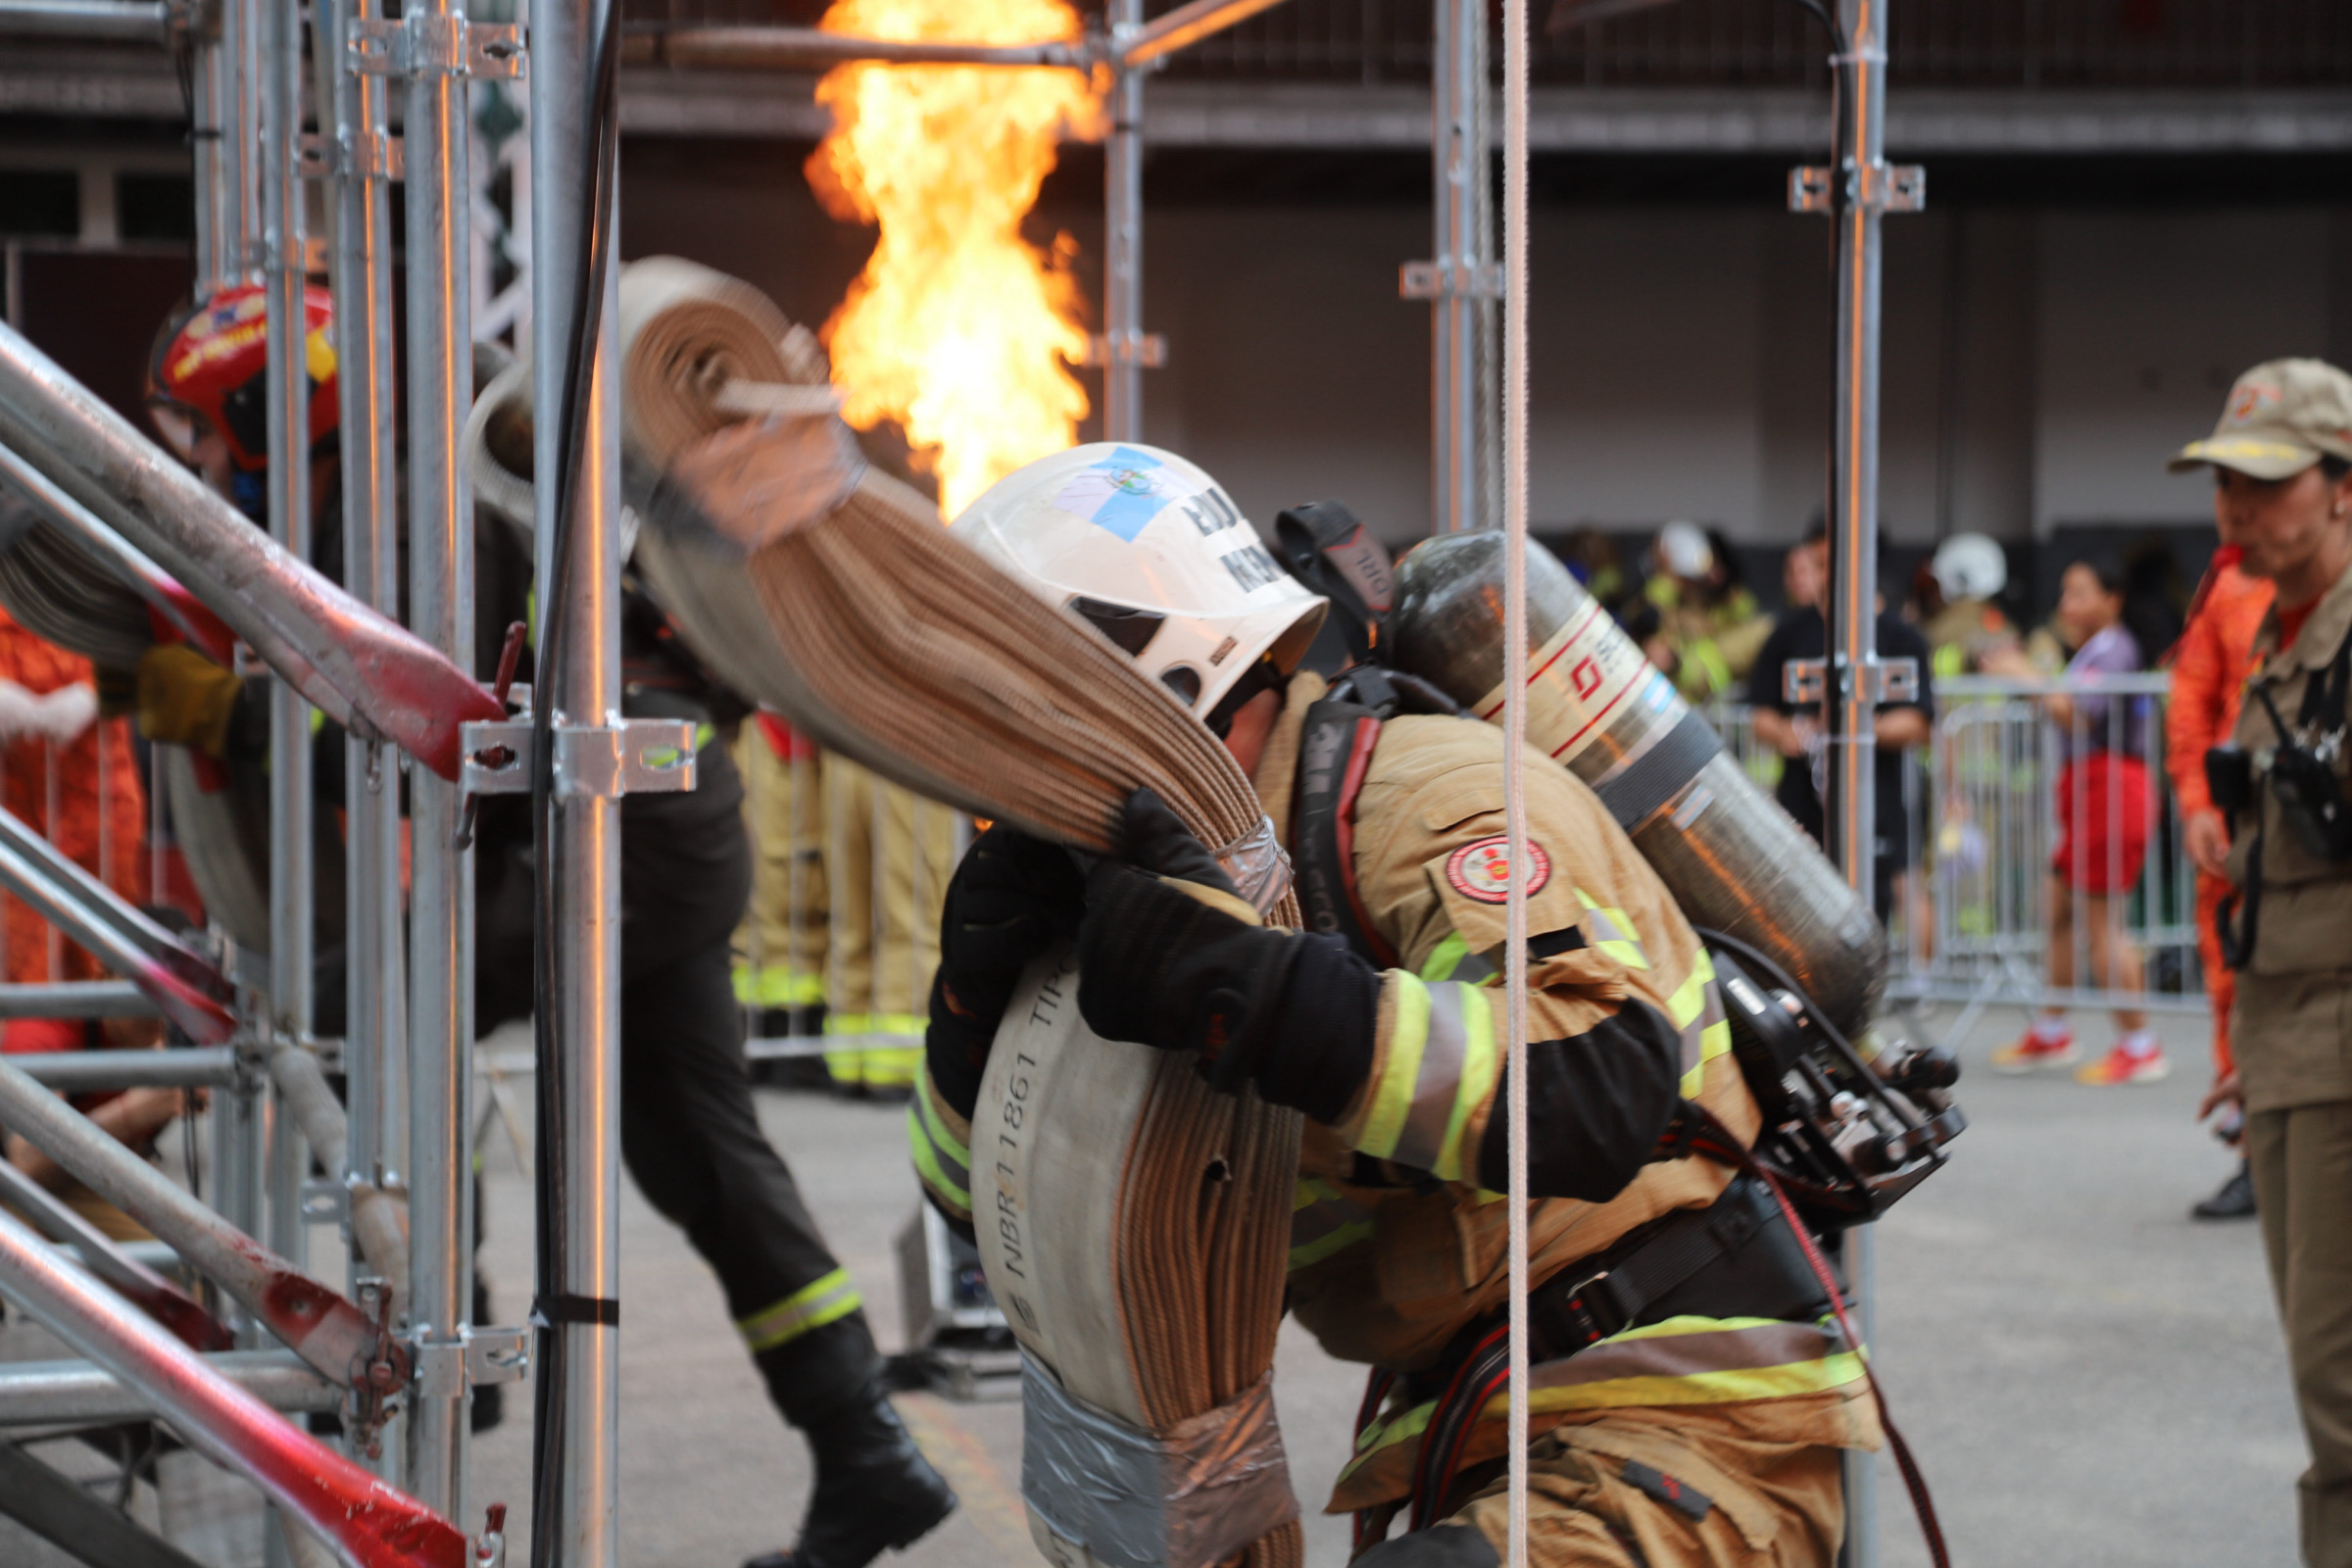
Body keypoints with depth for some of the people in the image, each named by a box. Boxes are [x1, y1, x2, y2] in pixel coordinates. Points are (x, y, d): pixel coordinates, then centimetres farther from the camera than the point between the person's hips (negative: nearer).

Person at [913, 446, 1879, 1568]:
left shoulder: (1422, 795, -14)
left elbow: (1604, 1094, -31)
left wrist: (1245, 989, -35)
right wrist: (979, 990, -5)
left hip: (1686, 1426, -10)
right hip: (1481, 1450, 10)